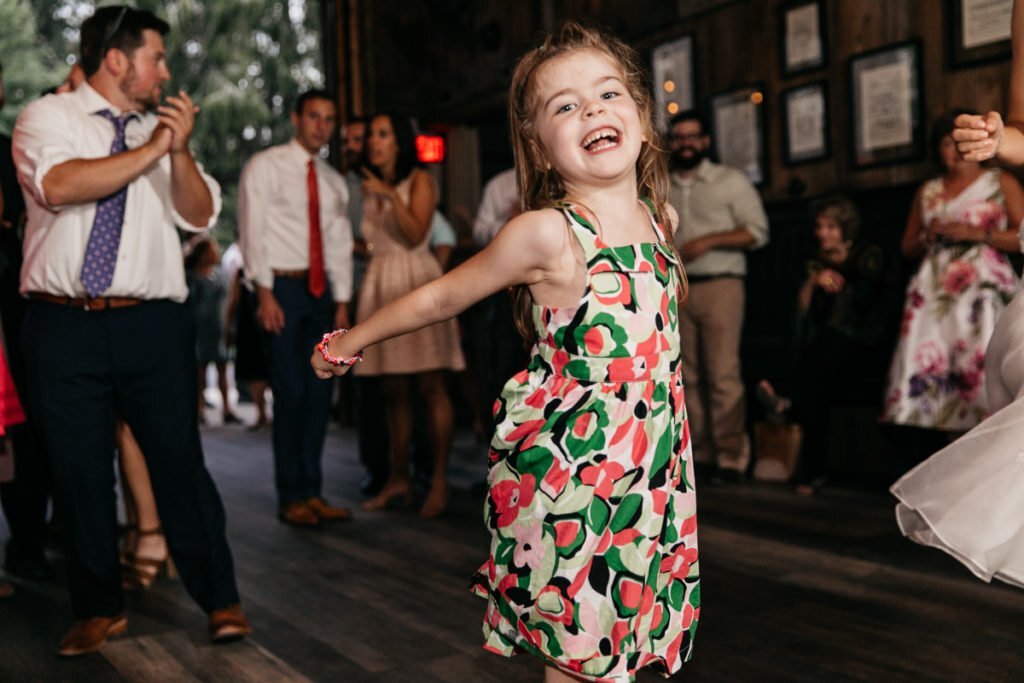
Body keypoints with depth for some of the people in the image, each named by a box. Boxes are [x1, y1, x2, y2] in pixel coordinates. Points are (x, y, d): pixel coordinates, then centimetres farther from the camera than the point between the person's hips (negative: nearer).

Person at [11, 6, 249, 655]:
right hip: (64, 326, -1)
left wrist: (180, 150, -10)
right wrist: (149, 149, -11)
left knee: (179, 459, 2)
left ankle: (221, 600, 14)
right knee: (79, 471, 7)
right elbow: (57, 185, -16)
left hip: (153, 325, 2)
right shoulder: (48, 116, 4)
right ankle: (100, 609, 23)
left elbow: (200, 215, 5)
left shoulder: (163, 129, 14)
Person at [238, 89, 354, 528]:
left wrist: (342, 302, 9)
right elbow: (252, 231, -7)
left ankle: (312, 491, 15)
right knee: (290, 392, -7)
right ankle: (291, 498, 3)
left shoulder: (334, 181, 17)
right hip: (282, 286, -6)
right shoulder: (265, 166, 0)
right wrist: (265, 293, -15)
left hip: (320, 290, 6)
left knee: (319, 392, 5)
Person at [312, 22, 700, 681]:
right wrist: (351, 341, 6)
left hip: (648, 471, 6)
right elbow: (441, 296, -3)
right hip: (567, 472, -6)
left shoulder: (658, 219, 3)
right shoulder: (546, 234, -14)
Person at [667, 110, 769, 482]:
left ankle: (731, 457, -7)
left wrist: (709, 241, -12)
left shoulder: (731, 181, 5)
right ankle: (699, 453, 9)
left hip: (720, 286, -4)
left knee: (723, 373, -11)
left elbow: (758, 231, -2)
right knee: (688, 375, 3)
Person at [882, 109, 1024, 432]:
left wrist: (977, 234, -9)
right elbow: (907, 247, 24)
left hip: (983, 289, -3)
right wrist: (928, 236, 3)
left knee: (983, 368, -18)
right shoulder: (927, 191, 20)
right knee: (922, 367, -10)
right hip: (932, 292, 3)